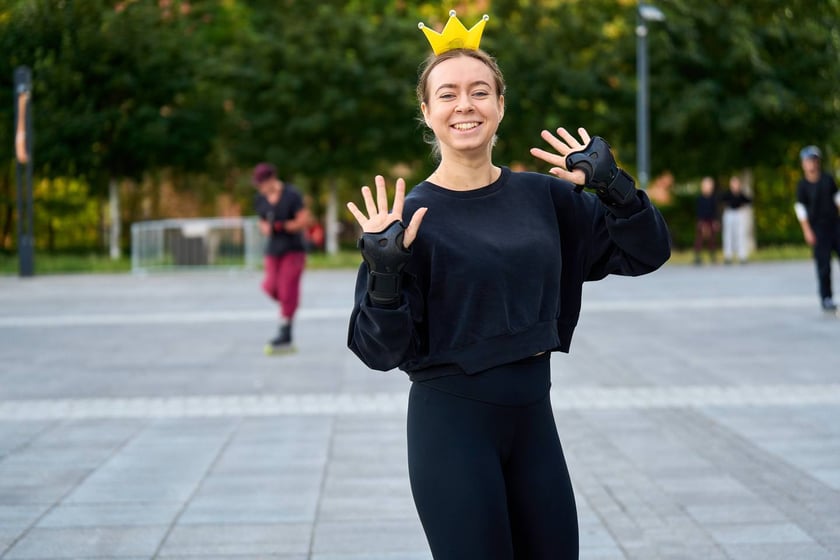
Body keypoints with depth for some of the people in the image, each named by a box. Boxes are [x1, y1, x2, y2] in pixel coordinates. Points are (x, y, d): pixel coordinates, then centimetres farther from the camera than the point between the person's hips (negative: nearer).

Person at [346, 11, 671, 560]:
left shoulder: (543, 195, 3)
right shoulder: (414, 214, -9)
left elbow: (647, 252, 6)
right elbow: (380, 351, -10)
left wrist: (611, 182, -8)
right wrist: (384, 273, -26)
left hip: (533, 415, 5)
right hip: (451, 425, -4)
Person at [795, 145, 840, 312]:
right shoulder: (802, 184, -4)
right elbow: (800, 208, -4)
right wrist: (807, 231, -9)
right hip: (818, 228, -3)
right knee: (823, 264, -5)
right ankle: (826, 298, 3)